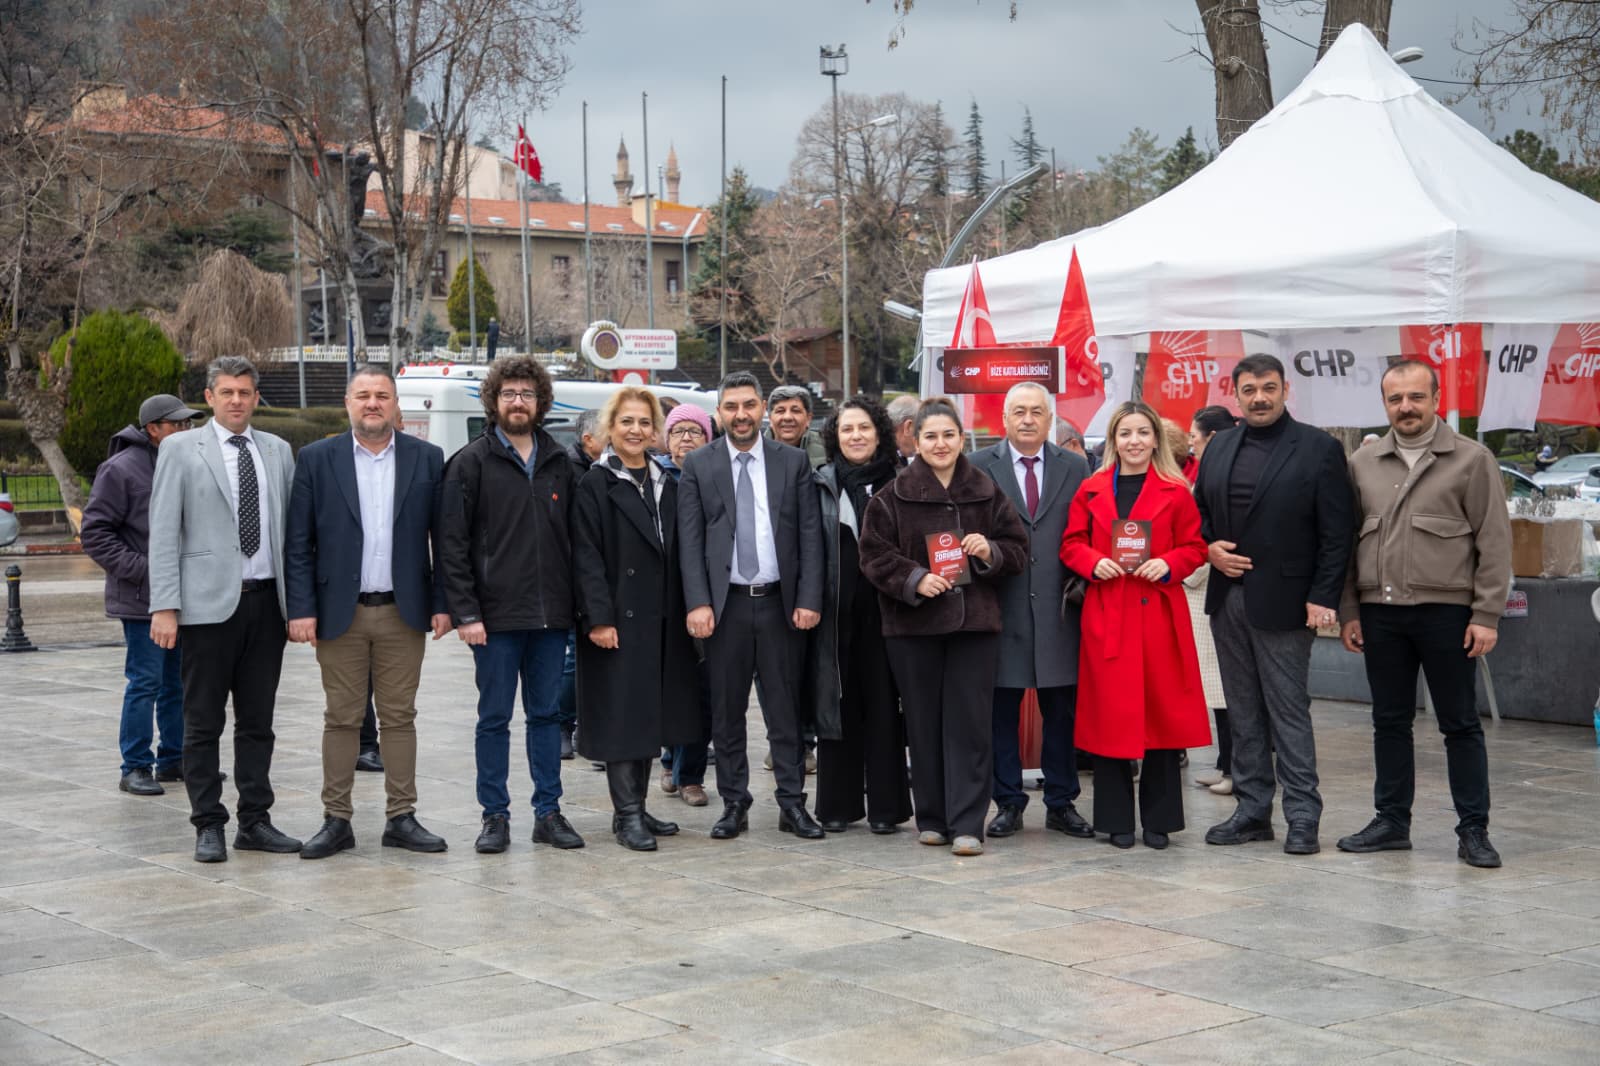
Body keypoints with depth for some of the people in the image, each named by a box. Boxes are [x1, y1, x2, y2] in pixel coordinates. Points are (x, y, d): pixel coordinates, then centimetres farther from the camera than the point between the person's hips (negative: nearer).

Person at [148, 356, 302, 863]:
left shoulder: (278, 451, 11)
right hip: (208, 602, -3)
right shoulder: (180, 449, 1)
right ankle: (208, 826, 10)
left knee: (257, 721, 9)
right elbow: (163, 533, -3)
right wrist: (164, 606, -11)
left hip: (266, 602, 4)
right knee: (203, 722, 2)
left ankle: (255, 821, 17)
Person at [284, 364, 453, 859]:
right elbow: (298, 543, 0)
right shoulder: (317, 459, 2)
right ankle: (336, 821, 11)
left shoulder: (427, 459, 5)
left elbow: (444, 537, 5)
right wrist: (301, 608, -7)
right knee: (342, 719, 4)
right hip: (341, 613, -1)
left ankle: (401, 818, 13)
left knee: (399, 718, 6)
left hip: (404, 613, 1)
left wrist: (442, 603, -1)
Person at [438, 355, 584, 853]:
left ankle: (548, 812, 17)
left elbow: (574, 536, 13)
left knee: (546, 714, 9)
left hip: (551, 615, 4)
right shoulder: (472, 463, -1)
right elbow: (452, 544, -5)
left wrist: (576, 603, 5)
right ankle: (495, 816, 11)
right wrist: (465, 613, -11)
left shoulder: (559, 464, 10)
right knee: (494, 717, 3)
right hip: (496, 616, -4)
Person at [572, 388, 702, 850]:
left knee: (652, 714, 10)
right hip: (619, 617, -6)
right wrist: (598, 618, -18)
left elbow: (678, 552, 15)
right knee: (622, 715, -4)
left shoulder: (666, 483, 13)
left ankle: (637, 808, 18)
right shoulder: (595, 484, -5)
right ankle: (626, 813, 1)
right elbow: (586, 557, -11)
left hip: (661, 619, 6)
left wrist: (686, 611, 8)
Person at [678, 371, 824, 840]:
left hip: (780, 602, 0)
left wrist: (809, 600, -6)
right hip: (725, 604, 0)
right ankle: (734, 805, 13)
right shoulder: (697, 466, 4)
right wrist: (698, 603, -10)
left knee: (785, 708, 4)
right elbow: (690, 541, 0)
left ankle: (792, 804, 11)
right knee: (726, 710, 5)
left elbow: (810, 534, 3)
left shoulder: (793, 461, 6)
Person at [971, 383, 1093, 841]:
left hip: (1057, 610, 1)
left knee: (1061, 710, 6)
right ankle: (1008, 803, 15)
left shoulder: (1075, 468, 9)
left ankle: (1061, 804, 17)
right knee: (1002, 711, 4)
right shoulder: (980, 467, 4)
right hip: (1001, 609, -1)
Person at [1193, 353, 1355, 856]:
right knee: (1244, 713, 10)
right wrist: (1209, 547, -1)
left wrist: (1323, 599, -13)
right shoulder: (1220, 446, 12)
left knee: (1289, 712, -3)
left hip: (1282, 602, -5)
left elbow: (1337, 533, -7)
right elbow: (1199, 511, 20)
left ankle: (1302, 818, 3)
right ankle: (1253, 811, 17)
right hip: (1227, 598, 6)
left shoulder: (1319, 448, -5)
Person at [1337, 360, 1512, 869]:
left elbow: (1494, 542, -4)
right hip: (1380, 613, 4)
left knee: (1460, 725, 3)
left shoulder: (1472, 459, -1)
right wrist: (1349, 611, 6)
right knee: (1390, 721, 11)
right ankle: (1392, 822, 21)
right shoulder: (1362, 463, 9)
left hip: (1446, 612, -4)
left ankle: (1473, 831, 9)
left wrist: (1487, 615, -9)